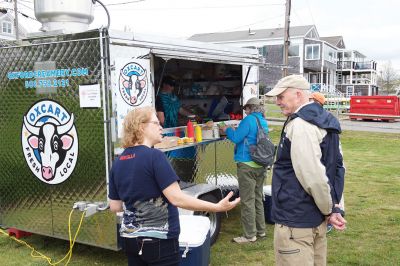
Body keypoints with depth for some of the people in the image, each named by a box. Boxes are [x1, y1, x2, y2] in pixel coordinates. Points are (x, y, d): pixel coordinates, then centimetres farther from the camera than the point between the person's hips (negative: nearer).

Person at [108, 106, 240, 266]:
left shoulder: (118, 162, 3)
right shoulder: (154, 156, -17)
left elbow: (115, 206, 7)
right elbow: (176, 198, -22)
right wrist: (217, 207, -20)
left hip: (131, 239, 7)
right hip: (159, 241, -6)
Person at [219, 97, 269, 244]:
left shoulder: (249, 120, -13)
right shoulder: (264, 122, 12)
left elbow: (236, 138, -14)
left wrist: (227, 130, 4)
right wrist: (235, 130, 24)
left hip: (247, 165, -8)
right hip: (261, 165, 8)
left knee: (247, 200, -2)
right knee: (258, 198, 17)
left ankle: (249, 235, 4)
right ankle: (260, 230, 27)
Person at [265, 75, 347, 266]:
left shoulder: (299, 125, -20)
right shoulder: (326, 123, 11)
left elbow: (313, 177, -25)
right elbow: (338, 166, 11)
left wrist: (329, 210, -9)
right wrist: (335, 208, 5)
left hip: (295, 221, -10)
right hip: (318, 219, 10)